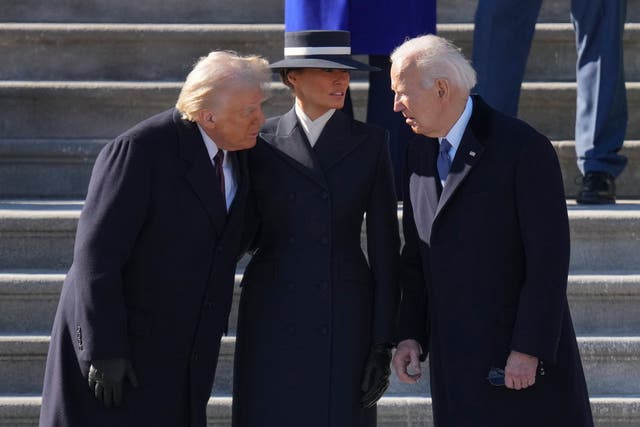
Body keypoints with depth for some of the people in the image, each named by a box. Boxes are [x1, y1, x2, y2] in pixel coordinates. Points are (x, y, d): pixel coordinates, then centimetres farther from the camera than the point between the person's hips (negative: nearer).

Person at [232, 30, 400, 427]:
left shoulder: (369, 143, 1)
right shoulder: (261, 143, 3)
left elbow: (385, 248, 0)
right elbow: (247, 233, 9)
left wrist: (384, 344, -5)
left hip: (344, 322, -1)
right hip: (274, 320, 1)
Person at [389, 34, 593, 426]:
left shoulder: (525, 148, -13)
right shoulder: (421, 151, 9)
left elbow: (549, 257, -15)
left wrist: (529, 350, -19)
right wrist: (410, 334, 7)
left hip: (525, 352, -6)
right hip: (456, 356, 6)